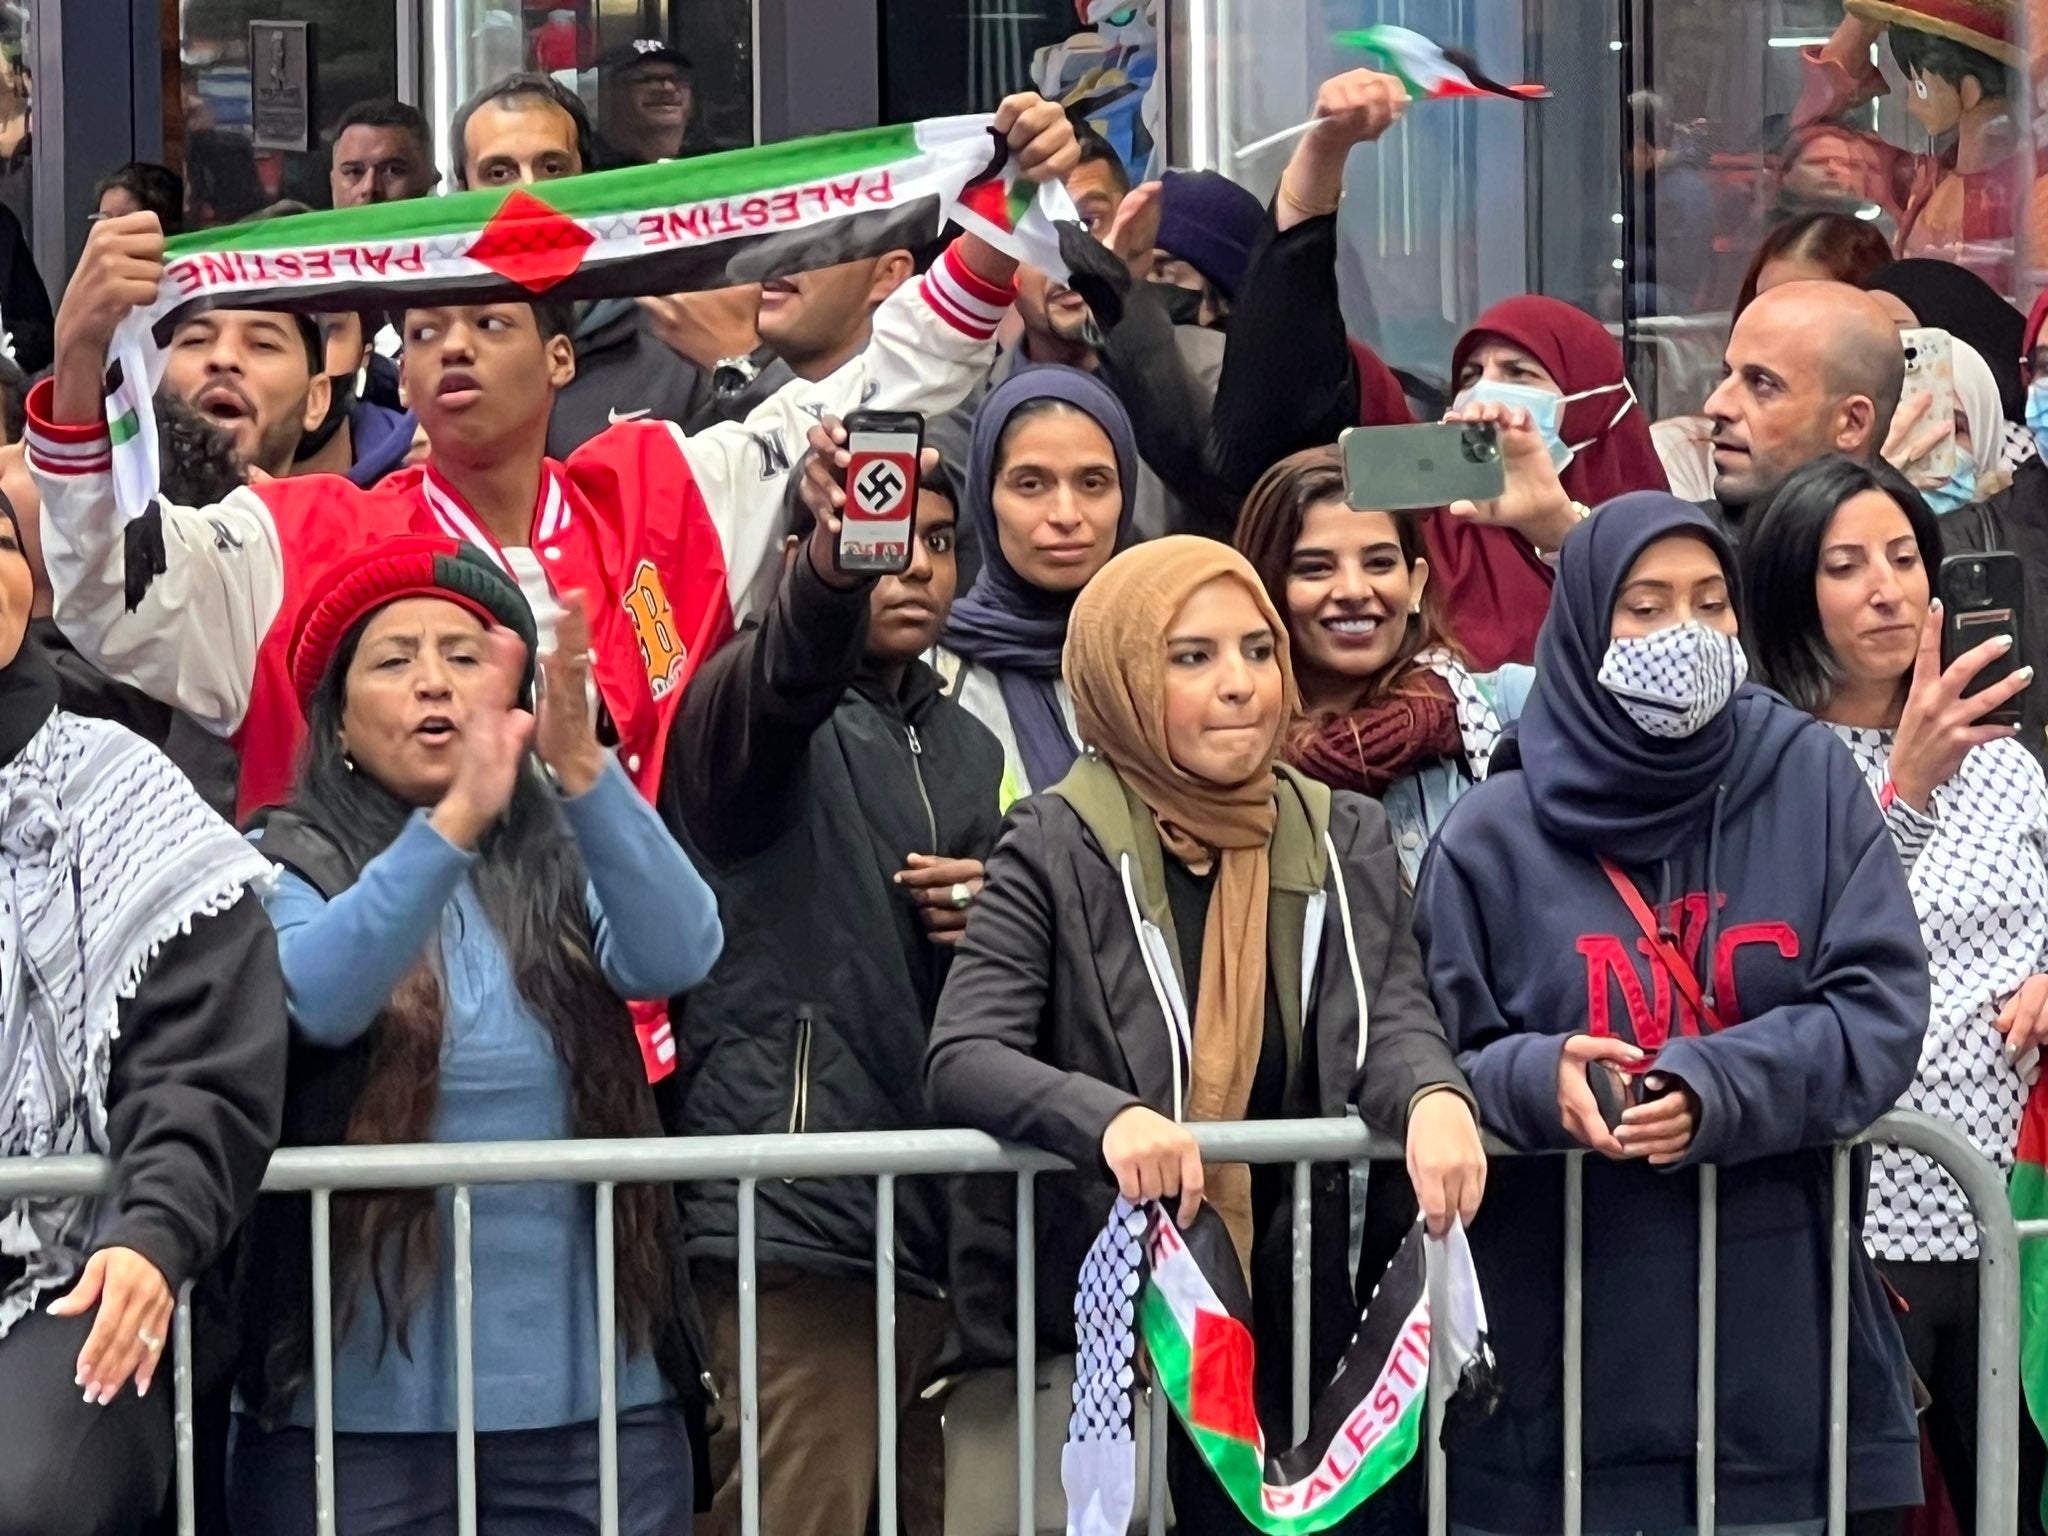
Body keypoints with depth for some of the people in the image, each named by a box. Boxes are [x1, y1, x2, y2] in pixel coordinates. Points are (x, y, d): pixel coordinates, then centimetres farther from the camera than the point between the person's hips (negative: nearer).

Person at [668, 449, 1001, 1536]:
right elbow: (791, 665, -26)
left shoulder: (969, 751, 20)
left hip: (936, 1210, 7)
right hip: (797, 1213, -7)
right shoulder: (751, 707, 0)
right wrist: (840, 551, -47)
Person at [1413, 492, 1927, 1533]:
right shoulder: (1495, 836, 1)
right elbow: (1440, 1063, 3)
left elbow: (1879, 1014, -3)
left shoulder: (1812, 782, 4)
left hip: (1786, 1323, 1)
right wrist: (1540, 1082, -19)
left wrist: (1710, 1090, -18)